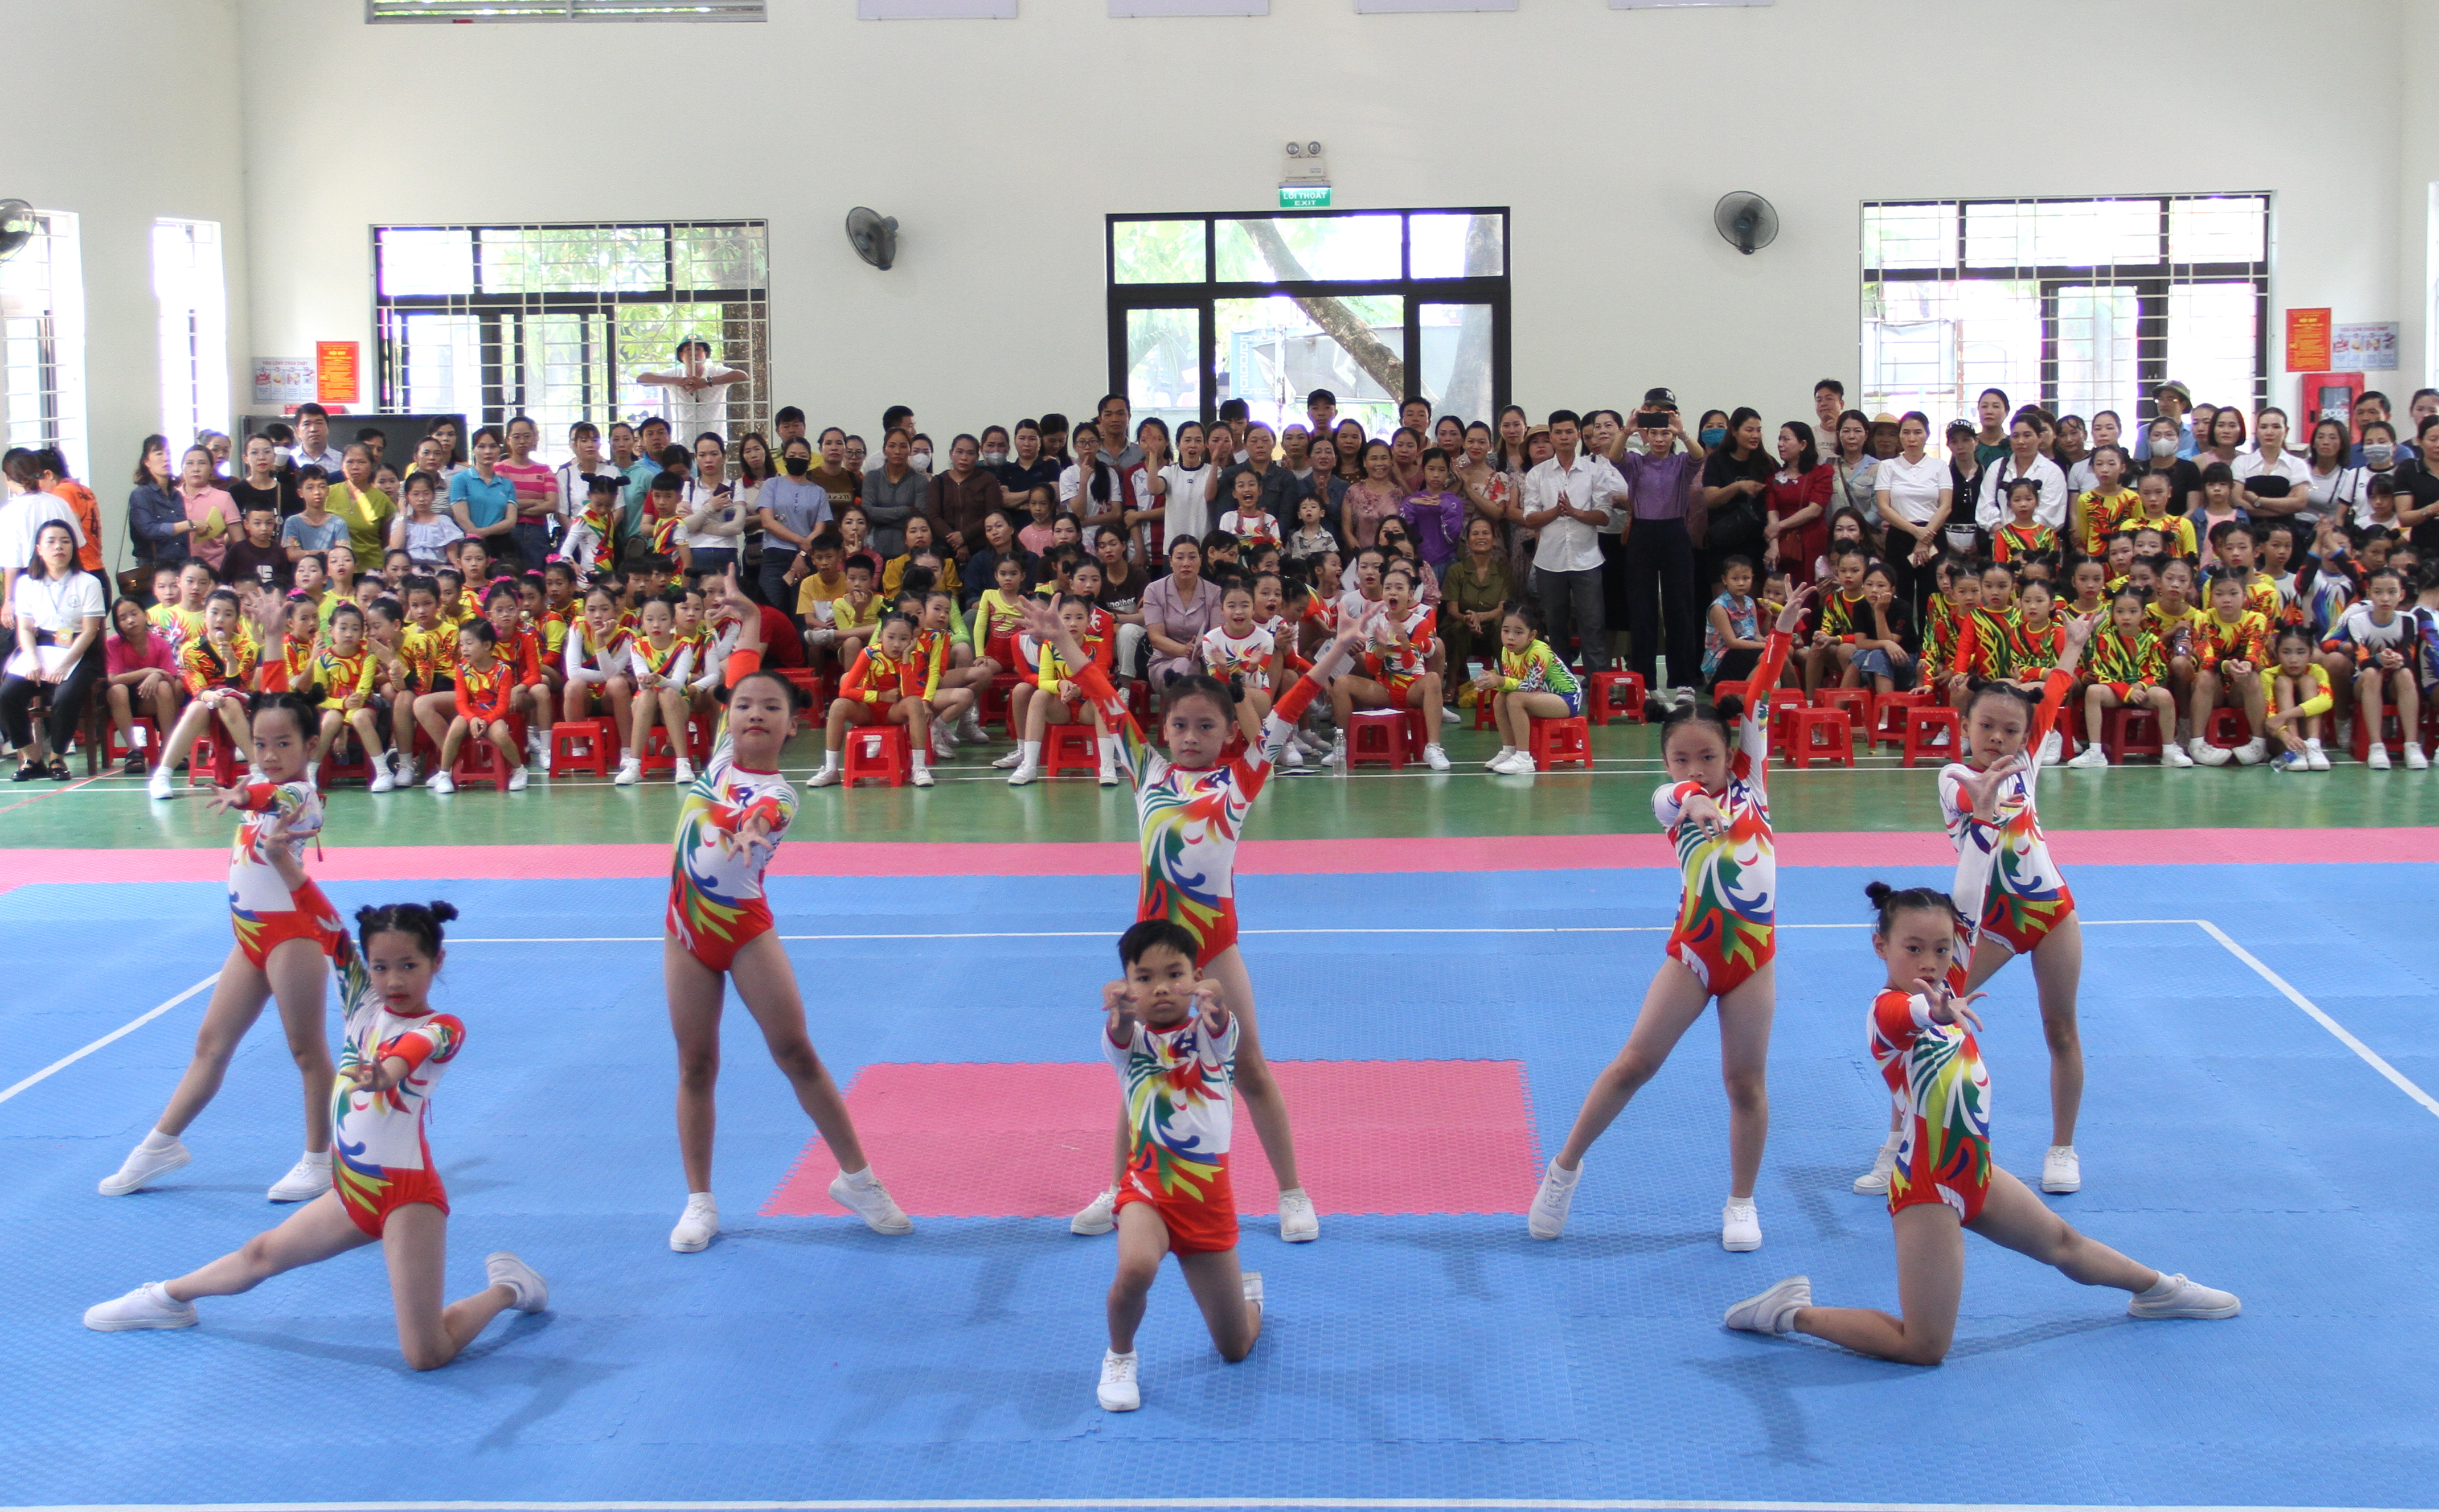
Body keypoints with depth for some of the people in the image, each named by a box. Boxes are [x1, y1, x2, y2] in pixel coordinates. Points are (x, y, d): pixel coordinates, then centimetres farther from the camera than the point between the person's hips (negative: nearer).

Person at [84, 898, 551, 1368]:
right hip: (351, 1190, 6)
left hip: (407, 1195, -6)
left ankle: (508, 1289, 17)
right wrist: (283, 862, -8)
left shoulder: (443, 1029, -12)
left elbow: (415, 1049, -36)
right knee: (262, 1254, 26)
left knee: (426, 1356, -9)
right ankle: (167, 1297, 54)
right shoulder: (364, 1004, 4)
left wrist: (386, 1072, -59)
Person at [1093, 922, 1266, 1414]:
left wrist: (1217, 1006, -53)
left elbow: (1221, 1029, -29)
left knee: (1236, 1350, 11)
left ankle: (1246, 1288, 48)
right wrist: (1120, 1012, -55)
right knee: (1135, 1268, -36)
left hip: (1209, 1195, 1)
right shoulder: (1130, 1037, -5)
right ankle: (1119, 1357, -4)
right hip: (1148, 1186, -1)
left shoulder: (1210, 1033, -4)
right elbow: (1120, 1036, -30)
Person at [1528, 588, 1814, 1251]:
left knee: (1746, 1080, 7)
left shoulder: (1748, 784, 3)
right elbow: (1685, 793, -28)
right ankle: (1565, 1167, 15)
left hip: (1753, 951, 1)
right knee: (1634, 1062, -1)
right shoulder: (1669, 801, -3)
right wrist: (1698, 804, -51)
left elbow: (1758, 703, -2)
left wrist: (1782, 632, -7)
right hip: (1693, 949, -1)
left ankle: (1741, 1203, 22)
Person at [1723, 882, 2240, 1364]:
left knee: (2061, 1242, 32)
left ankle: (2158, 1290, 56)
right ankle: (1795, 1313, 6)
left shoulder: (1941, 992, 1)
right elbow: (1912, 1015, -49)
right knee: (1924, 1349, -6)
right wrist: (1939, 1011, -72)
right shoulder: (1887, 1009, -25)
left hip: (1976, 1174, 9)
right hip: (1928, 1189, -9)